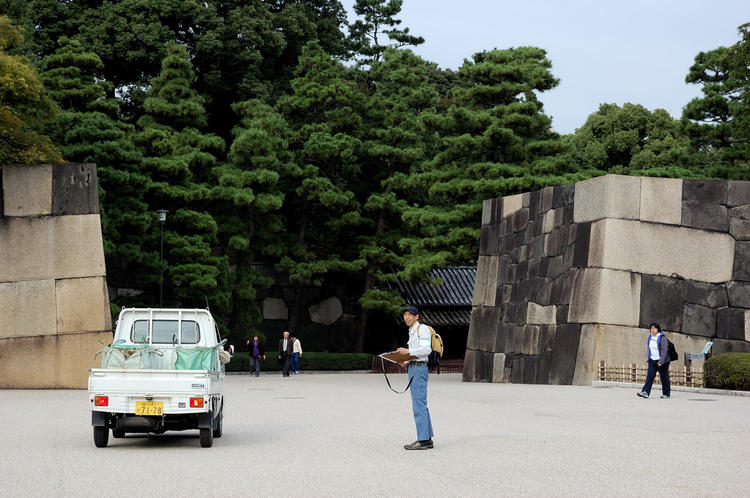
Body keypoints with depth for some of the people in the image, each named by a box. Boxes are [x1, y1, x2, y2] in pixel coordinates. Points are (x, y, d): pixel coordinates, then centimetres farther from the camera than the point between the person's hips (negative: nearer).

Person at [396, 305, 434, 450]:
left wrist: (408, 351, -19)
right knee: (421, 405, 10)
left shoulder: (422, 329, -7)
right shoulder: (412, 332, 22)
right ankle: (428, 439, 12)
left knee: (419, 404, -12)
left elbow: (426, 349, -18)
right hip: (413, 368, 10)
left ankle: (422, 440, -13)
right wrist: (407, 362, 10)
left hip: (419, 368, -10)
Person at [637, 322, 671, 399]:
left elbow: (664, 350, -20)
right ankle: (645, 392, -16)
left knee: (664, 377, 4)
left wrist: (661, 361, -26)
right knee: (650, 376, -6)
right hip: (652, 360, 6)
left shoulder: (662, 338, -15)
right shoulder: (650, 337, 7)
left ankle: (666, 394, 14)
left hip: (662, 361, -6)